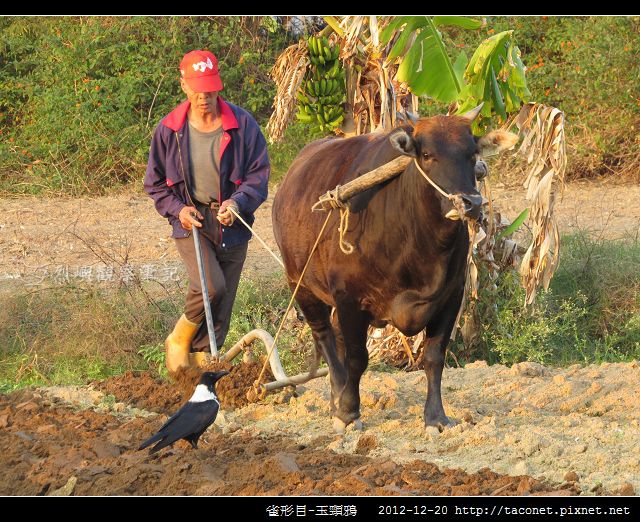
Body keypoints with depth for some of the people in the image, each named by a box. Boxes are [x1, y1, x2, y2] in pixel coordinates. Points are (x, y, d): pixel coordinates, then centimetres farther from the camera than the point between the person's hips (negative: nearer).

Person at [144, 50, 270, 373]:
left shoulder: (242, 125, -3)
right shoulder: (169, 129, -2)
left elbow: (259, 175, 0)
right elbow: (155, 183, 9)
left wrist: (238, 203, -19)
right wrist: (177, 209, -8)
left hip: (232, 225, 2)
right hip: (191, 223, -2)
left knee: (222, 307, 4)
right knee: (211, 286, -24)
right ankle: (179, 340, 1)